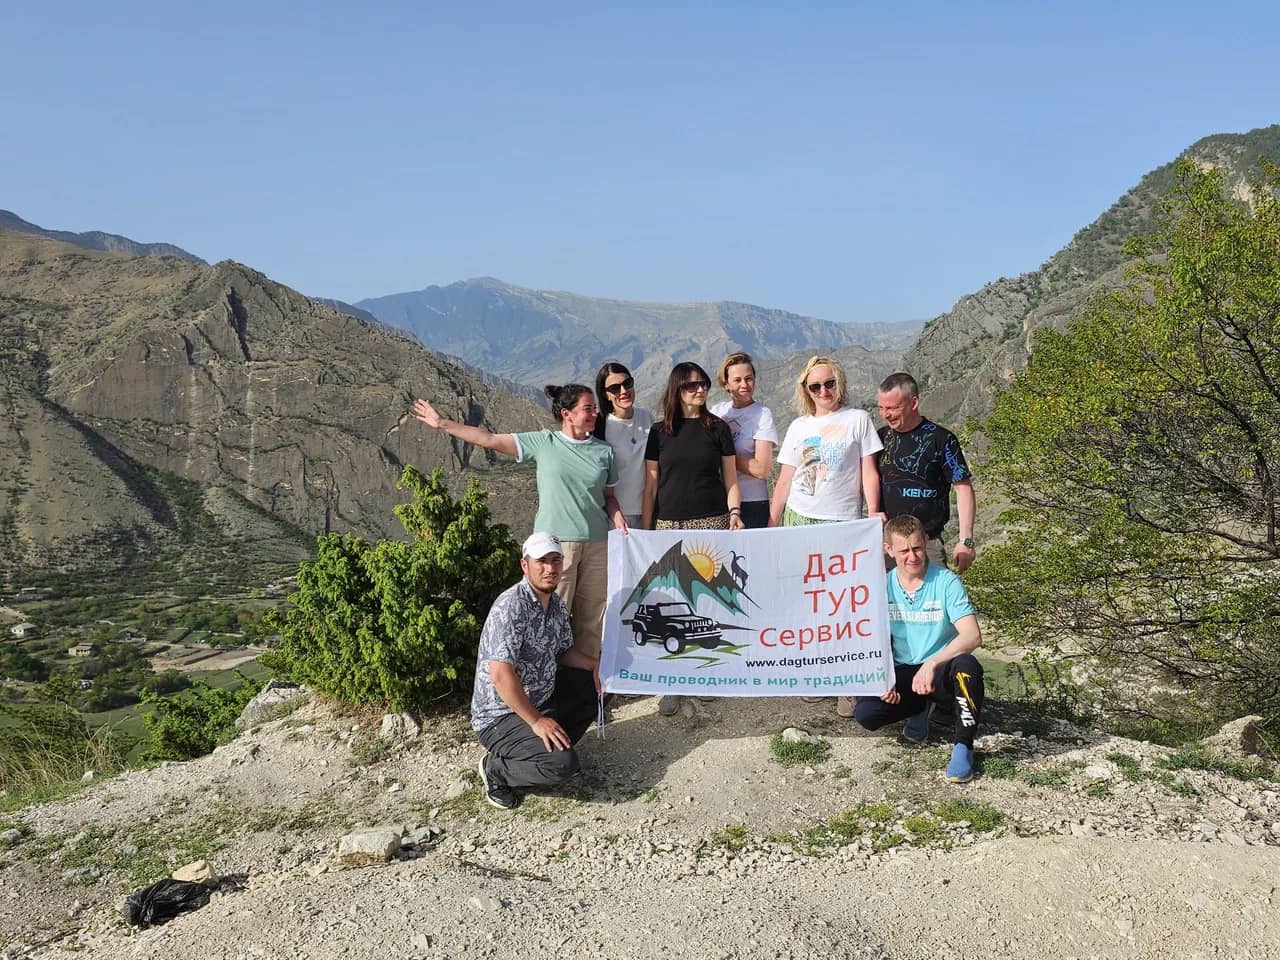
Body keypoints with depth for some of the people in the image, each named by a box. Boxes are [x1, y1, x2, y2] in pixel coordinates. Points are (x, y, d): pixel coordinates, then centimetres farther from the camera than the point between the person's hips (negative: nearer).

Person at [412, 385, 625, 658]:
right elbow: (490, 440, -1)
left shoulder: (604, 451, 9)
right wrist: (442, 423, -3)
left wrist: (618, 518, -5)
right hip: (555, 541, -3)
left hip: (597, 543, 3)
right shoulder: (543, 442, 1)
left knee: (592, 617, 6)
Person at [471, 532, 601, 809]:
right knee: (563, 762, -25)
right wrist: (536, 721, -26)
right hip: (500, 716, -9)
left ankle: (551, 748, 13)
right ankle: (496, 768, 0)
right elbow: (501, 675, -30)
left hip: (539, 697, 9)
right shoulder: (511, 606, -25)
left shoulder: (557, 605, 4)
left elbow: (564, 651, 18)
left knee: (593, 685, 6)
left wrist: (594, 663, -2)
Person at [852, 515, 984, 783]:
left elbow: (972, 636, -22)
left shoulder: (946, 582, -11)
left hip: (941, 673, -3)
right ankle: (921, 706, 10)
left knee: (967, 665, -37)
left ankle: (963, 746, -18)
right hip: (902, 674, 3)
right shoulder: (883, 587, 0)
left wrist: (932, 664, -33)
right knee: (866, 713, -23)